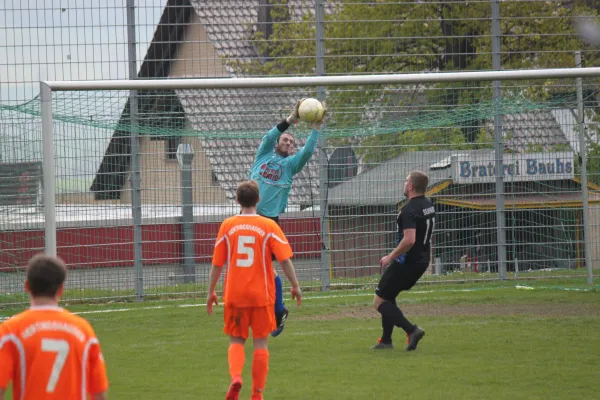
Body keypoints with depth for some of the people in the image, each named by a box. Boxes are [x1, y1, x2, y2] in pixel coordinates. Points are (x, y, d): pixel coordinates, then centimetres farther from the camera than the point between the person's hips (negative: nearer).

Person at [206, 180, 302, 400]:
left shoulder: (227, 225, -1)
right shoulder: (268, 226, -5)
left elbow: (217, 263, 2)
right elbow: (284, 259, -10)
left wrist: (211, 292, 11)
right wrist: (295, 286, 0)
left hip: (234, 294, 1)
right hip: (261, 294, -1)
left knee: (236, 340, 11)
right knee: (261, 343, 8)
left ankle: (235, 377, -16)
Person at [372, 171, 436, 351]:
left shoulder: (410, 210, -21)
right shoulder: (428, 206, 9)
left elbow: (409, 240, -31)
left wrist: (390, 257, -19)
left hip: (407, 262, -9)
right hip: (422, 260, 9)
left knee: (379, 301, -3)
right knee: (388, 297, 22)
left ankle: (411, 330, -16)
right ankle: (386, 340, 21)